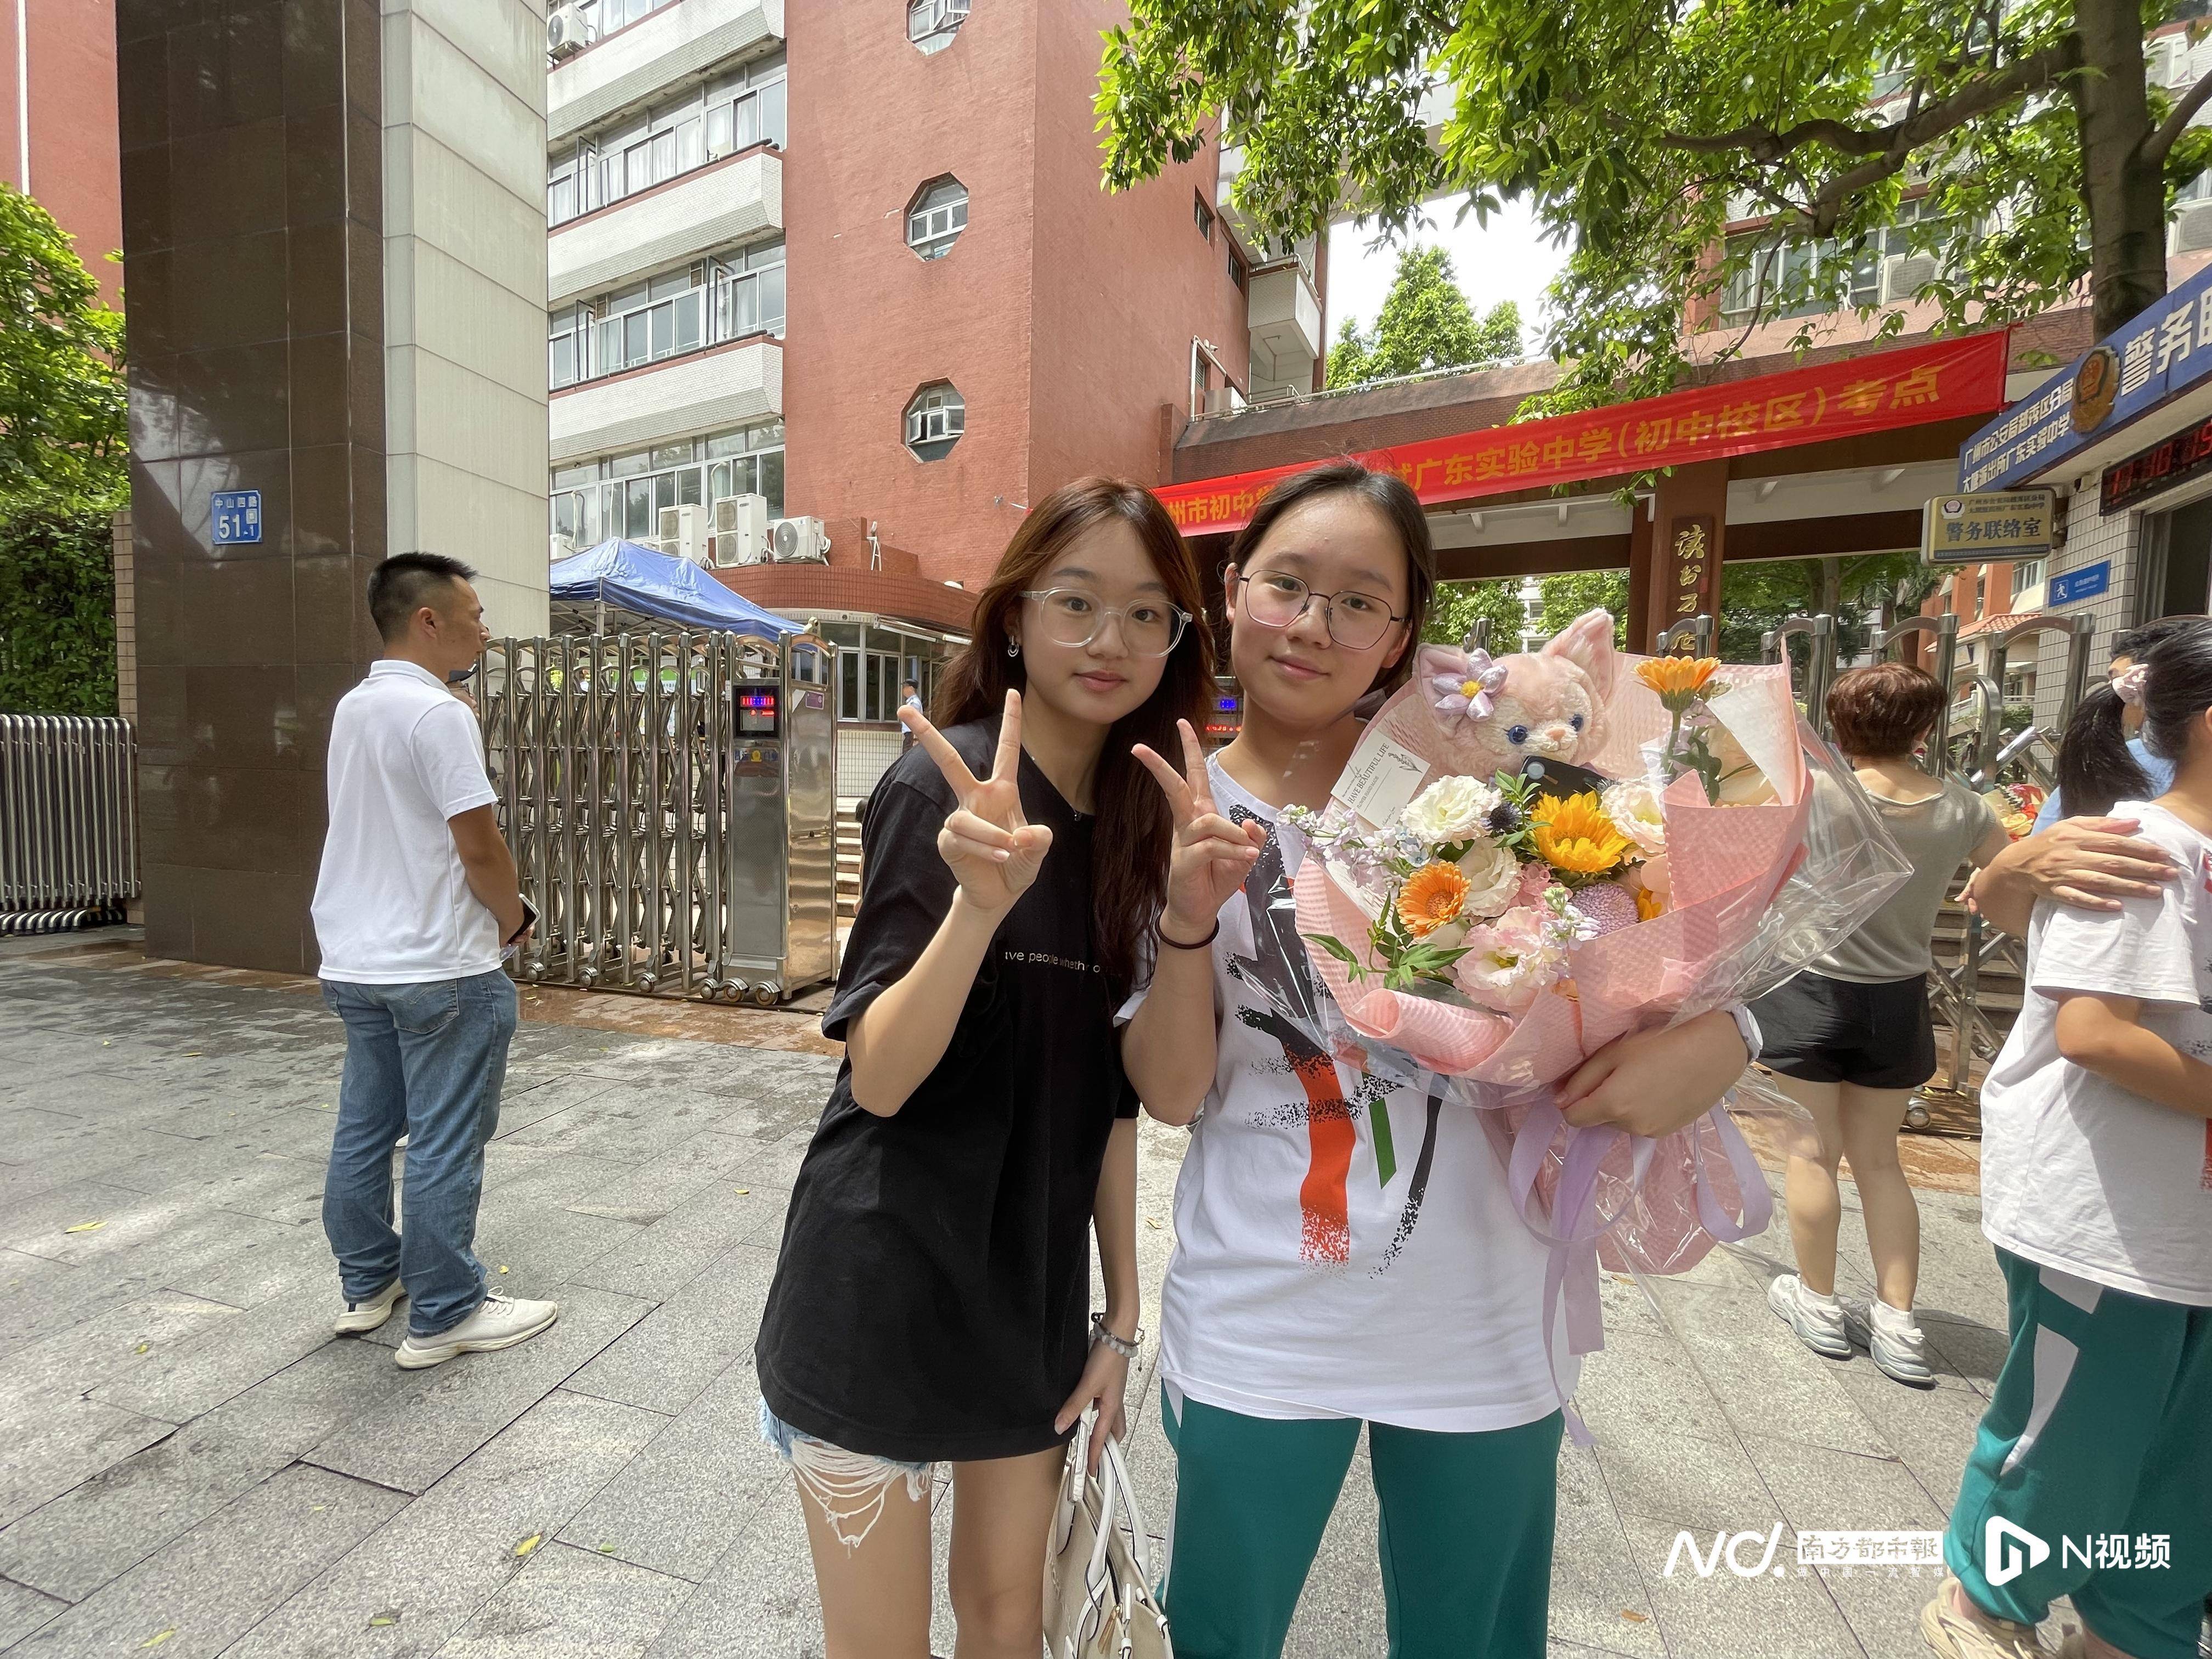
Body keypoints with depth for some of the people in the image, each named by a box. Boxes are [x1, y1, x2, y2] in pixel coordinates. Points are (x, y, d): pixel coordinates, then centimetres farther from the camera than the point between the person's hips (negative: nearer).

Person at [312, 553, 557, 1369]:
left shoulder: (351, 708, 11)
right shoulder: (437, 713, -18)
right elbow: (478, 846, -21)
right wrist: (515, 919, -3)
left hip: (354, 961, 9)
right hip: (439, 970, -9)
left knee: (364, 1129, 18)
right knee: (443, 1145, 1)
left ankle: (368, 1285, 33)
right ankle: (442, 1317, 12)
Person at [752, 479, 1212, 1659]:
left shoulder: (1133, 826, 2)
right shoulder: (942, 787, -16)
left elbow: (1109, 1092, 6)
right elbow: (877, 1077, -20)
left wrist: (1121, 1309, 8)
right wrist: (979, 900, -36)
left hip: (1034, 1288, 6)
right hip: (883, 1290, -5)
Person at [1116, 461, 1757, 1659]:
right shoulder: (1174, 816, -7)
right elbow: (1170, 1092, -11)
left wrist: (1711, 1034, -19)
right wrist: (1190, 916, -27)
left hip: (1478, 1331, 1)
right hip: (1255, 1333, 0)